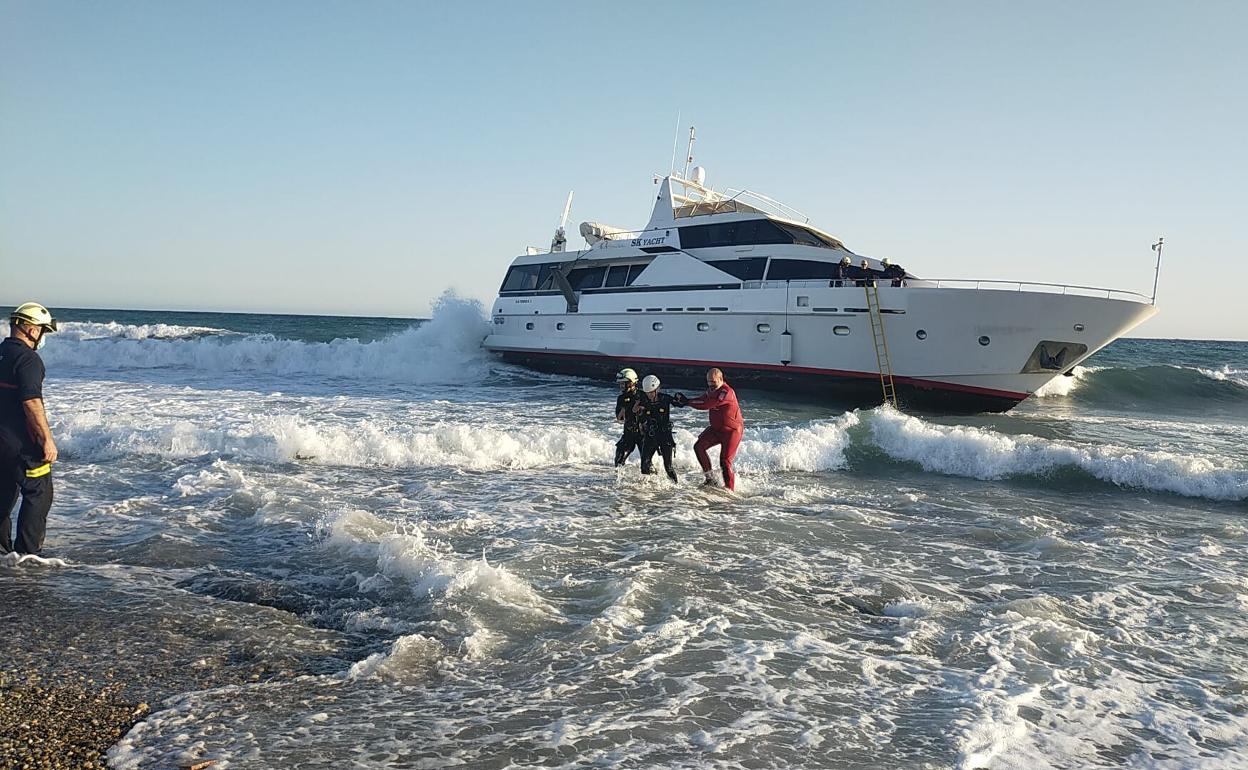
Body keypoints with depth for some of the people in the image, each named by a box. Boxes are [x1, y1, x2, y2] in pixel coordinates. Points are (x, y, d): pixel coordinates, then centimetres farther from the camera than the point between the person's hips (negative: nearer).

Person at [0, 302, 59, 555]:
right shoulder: (27, 358, -17)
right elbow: (32, 402, -24)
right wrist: (47, 439, -20)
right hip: (22, 442, -9)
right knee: (38, 494, 0)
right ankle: (27, 551, 0)